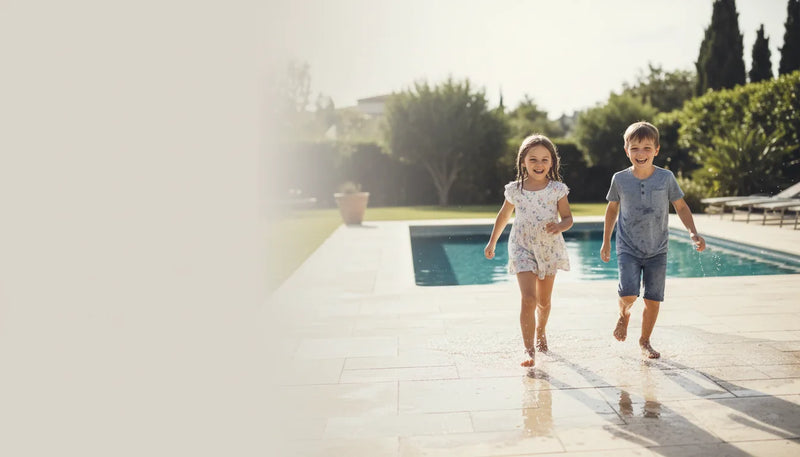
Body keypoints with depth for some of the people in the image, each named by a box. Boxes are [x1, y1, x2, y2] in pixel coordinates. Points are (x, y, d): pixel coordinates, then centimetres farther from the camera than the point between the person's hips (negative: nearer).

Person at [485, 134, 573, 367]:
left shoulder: (557, 189, -6)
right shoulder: (515, 190, -4)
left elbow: (568, 218, -2)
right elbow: (504, 216, 12)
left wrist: (559, 226, -25)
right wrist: (492, 242, 19)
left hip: (549, 249, 2)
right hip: (523, 248, -1)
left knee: (544, 301, 17)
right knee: (528, 299, -16)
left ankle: (540, 331, 46)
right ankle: (529, 350, -13)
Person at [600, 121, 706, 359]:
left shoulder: (666, 177, -5)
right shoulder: (620, 179, -4)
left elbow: (681, 207, 5)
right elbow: (612, 208, 11)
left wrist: (693, 233, -9)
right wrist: (606, 241, 14)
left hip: (657, 250, 1)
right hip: (628, 248, -1)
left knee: (654, 300, 3)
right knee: (628, 294, -18)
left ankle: (645, 341, 24)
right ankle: (624, 315, 18)